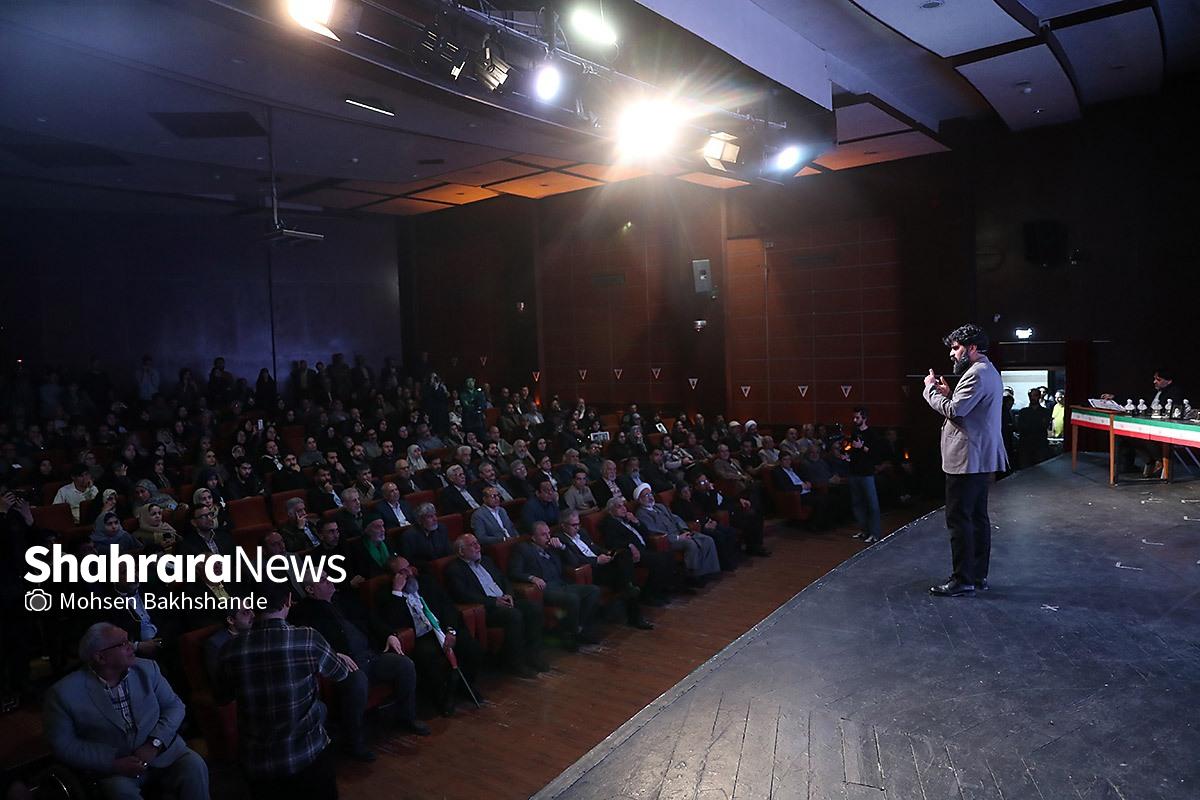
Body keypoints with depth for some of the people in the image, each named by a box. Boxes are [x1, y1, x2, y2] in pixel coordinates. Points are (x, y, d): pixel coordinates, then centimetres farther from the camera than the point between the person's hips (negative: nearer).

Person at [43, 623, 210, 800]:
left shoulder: (147, 669, 2)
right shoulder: (64, 693, -7)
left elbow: (174, 705, 6)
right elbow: (64, 746, -4)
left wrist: (154, 743, -11)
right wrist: (114, 764, -15)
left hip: (161, 751, 3)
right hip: (112, 768, -2)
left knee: (194, 766, -24)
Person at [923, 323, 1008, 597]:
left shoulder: (977, 373, -15)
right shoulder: (988, 372, 20)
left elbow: (953, 411, -21)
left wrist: (931, 389, -9)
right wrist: (948, 393, 8)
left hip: (967, 458, -11)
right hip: (982, 458, 11)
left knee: (959, 518, -6)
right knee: (977, 517, 14)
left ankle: (963, 579, -2)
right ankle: (978, 575, 21)